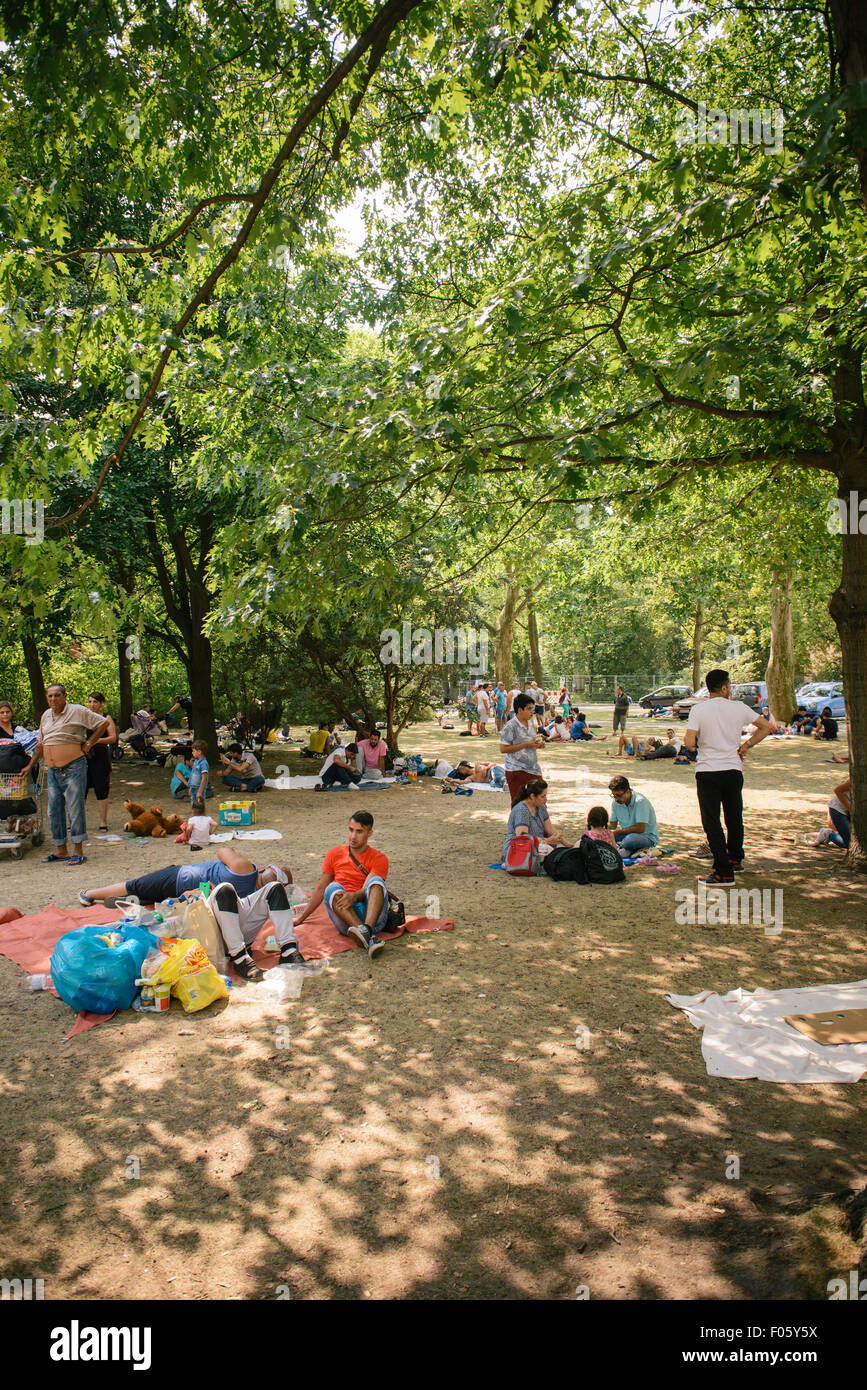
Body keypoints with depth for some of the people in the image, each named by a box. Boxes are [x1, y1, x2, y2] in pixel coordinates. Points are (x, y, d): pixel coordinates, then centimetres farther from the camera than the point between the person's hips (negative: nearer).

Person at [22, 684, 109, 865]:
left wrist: (88, 744, -6)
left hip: (74, 767, -7)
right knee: (54, 810, 8)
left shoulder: (77, 711, -3)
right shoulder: (46, 716, 16)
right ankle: (60, 850, 17)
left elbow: (103, 723, -3)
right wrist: (30, 765, 24)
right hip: (53, 770, 7)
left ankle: (78, 850, -1)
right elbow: (40, 744, 25)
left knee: (75, 808, -6)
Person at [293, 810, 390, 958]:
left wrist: (353, 896, -30)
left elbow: (369, 889, -9)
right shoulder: (335, 854, 17)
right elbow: (320, 889, 21)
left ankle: (366, 929, -53)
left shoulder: (379, 859, 7)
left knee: (377, 881, -27)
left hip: (373, 917, -2)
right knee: (333, 888, -28)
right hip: (344, 922, 2)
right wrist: (301, 918, 19)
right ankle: (369, 937, -48)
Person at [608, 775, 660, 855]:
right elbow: (612, 824, 8)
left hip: (648, 837, -7)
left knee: (630, 839, -39)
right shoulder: (615, 802, -1)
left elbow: (640, 828, -26)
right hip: (627, 835, 7)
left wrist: (618, 832, -23)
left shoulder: (640, 801, -21)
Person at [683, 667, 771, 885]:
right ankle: (736, 859, 38)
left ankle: (724, 872, -2)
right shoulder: (739, 708, 0)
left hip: (707, 771, -3)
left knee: (712, 822, 1)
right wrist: (745, 746, 14)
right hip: (733, 769, 3)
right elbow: (766, 727, 9)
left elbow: (689, 743, -16)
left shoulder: (698, 709, -8)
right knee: (734, 817, 20)